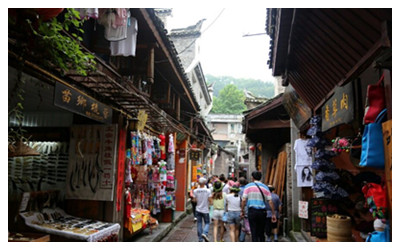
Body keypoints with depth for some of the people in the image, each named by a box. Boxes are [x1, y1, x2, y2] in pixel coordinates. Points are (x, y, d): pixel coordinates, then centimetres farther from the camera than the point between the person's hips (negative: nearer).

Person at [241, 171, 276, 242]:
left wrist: (242, 211, 4)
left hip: (252, 211, -2)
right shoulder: (265, 187, 8)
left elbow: (244, 200, -5)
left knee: (254, 233, 2)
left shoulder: (248, 186, 2)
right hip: (262, 212, 2)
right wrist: (273, 214, 7)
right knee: (261, 233, 15)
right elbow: (270, 202, 3)